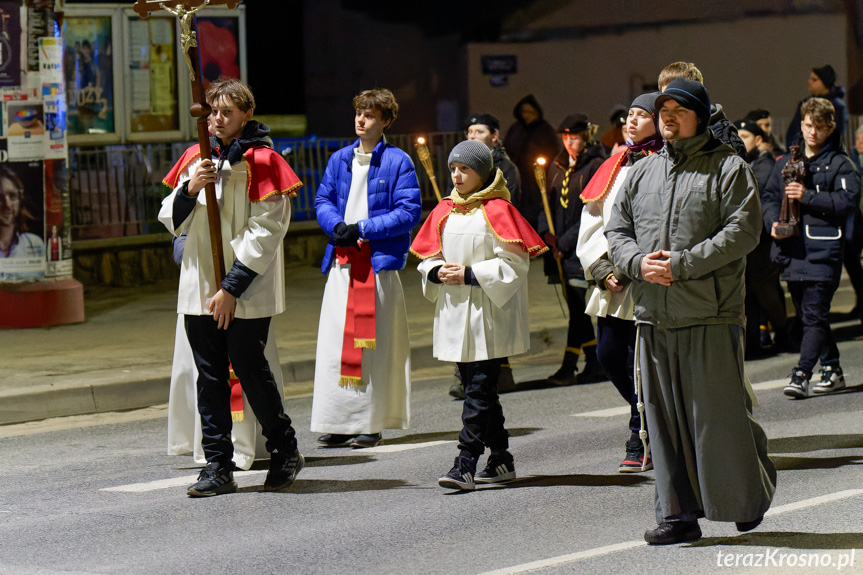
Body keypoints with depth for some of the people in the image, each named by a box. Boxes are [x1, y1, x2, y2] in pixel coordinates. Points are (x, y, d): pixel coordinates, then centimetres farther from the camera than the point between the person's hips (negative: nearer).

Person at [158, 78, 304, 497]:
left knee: (249, 369, -2)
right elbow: (171, 221, 13)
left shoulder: (260, 162, -7)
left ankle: (285, 451, 17)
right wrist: (189, 189, -9)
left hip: (246, 293, -5)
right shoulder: (196, 159, 11)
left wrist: (232, 288, -16)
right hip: (199, 289, 5)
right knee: (210, 376, 4)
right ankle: (218, 467, 7)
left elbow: (264, 231, -12)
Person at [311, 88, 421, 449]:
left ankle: (371, 423, 3)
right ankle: (338, 422, 8)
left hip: (379, 260, -5)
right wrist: (337, 226, -5)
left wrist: (363, 228, -13)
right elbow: (323, 200, 17)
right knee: (335, 341, 2)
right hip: (341, 261, 5)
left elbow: (409, 212, -7)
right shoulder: (340, 159, 14)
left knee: (374, 344, -2)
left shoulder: (397, 161, -2)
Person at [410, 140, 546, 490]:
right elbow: (428, 256, 18)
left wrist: (470, 275, -17)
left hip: (488, 313, -7)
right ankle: (500, 460, 21)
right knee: (476, 386, 12)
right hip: (454, 311, 7)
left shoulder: (497, 210, -7)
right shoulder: (445, 211, 12)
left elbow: (514, 262, -11)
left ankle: (466, 465, -15)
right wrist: (438, 272, -5)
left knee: (479, 389, -10)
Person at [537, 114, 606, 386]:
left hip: (583, 245, -7)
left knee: (577, 304, -9)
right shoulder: (557, 166, 14)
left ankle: (569, 366, -9)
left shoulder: (596, 166, -8)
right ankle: (594, 364, 16)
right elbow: (550, 202, 17)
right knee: (576, 305, 9)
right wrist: (546, 232, -2)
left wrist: (566, 242, -15)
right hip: (560, 246, 7)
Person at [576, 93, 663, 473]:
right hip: (611, 285, 7)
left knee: (640, 363, -5)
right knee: (608, 355, 5)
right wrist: (601, 268, -1)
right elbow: (592, 221, 13)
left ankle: (641, 446, 7)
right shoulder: (615, 167, 15)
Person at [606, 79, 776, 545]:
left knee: (720, 414, -2)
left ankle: (748, 500, 17)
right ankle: (678, 514, 11)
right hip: (653, 316, 5)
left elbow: (742, 231, -11)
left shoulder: (728, 168, -1)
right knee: (663, 416, 5)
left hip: (711, 314, -5)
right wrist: (639, 263, -7)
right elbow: (616, 230, 15)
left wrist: (681, 264, -17)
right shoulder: (641, 173, 16)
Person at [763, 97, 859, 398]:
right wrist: (773, 223, -2)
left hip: (823, 251, -6)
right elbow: (770, 197, 18)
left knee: (814, 316, -13)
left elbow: (847, 201, -11)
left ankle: (801, 374, -19)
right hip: (792, 251, 6)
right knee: (806, 315, 13)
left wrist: (808, 196, -19)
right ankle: (832, 369, 24)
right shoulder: (785, 164, 18)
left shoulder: (840, 164, 1)